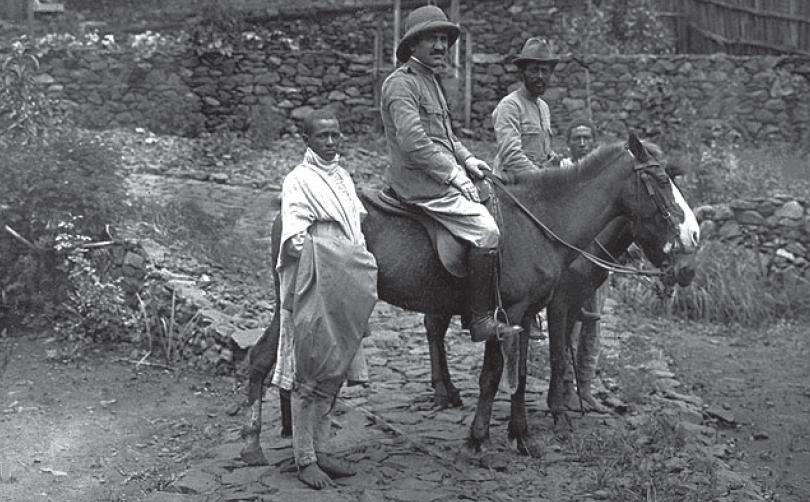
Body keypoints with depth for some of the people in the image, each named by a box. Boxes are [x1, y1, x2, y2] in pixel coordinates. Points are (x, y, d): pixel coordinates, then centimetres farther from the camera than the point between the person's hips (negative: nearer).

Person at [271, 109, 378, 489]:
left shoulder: (343, 177, 14)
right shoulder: (299, 180, -8)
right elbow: (293, 241, -15)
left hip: (346, 293, 8)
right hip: (312, 290, -8)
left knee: (335, 372, 13)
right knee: (310, 374, -2)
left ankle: (319, 450, 24)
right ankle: (305, 460, 7)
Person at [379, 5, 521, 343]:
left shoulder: (430, 80, 19)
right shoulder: (401, 83, -13)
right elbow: (413, 143, -22)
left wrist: (466, 160, 12)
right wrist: (453, 173, -17)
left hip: (441, 179, 10)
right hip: (420, 184, -10)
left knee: (491, 217, 10)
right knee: (485, 231, -19)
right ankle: (481, 321, -14)